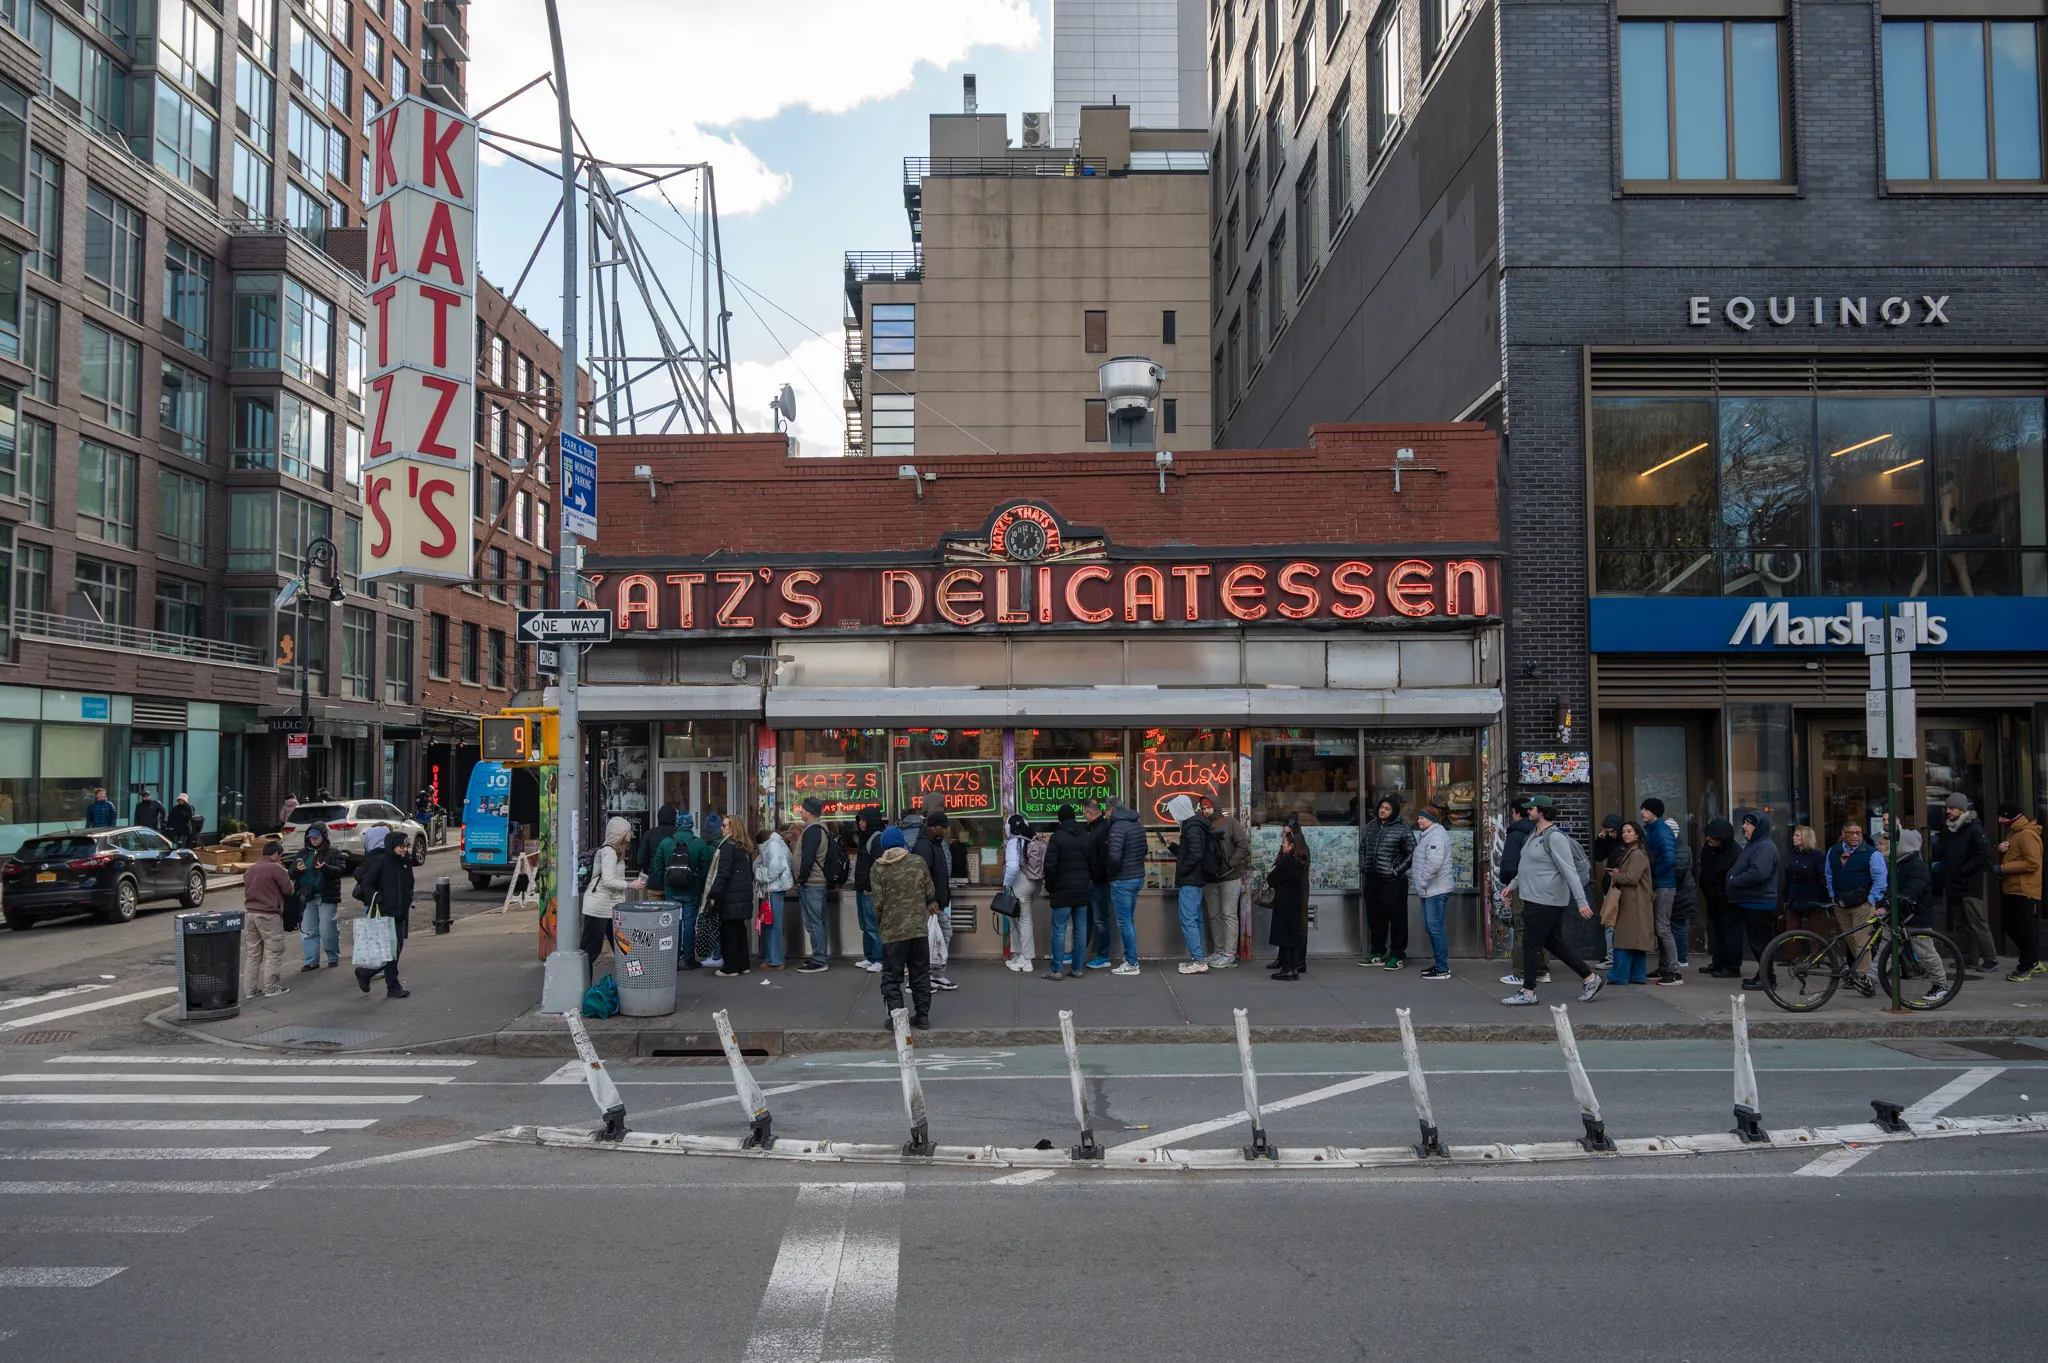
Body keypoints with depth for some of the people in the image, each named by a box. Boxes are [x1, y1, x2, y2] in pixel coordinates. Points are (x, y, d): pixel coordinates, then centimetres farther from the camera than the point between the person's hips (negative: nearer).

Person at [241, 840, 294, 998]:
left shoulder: (251, 869, 13)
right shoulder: (276, 868, -10)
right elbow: (288, 889, -8)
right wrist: (285, 875, 9)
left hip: (250, 913, 7)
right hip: (269, 915, -7)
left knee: (252, 954, 11)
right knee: (274, 953, 0)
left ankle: (250, 989, 13)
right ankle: (271, 988, -1)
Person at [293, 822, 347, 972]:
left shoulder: (334, 852, -1)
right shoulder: (303, 852, 12)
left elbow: (340, 869, -14)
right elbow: (292, 871, 9)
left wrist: (325, 868, -32)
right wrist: (297, 869, -15)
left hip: (327, 897, -4)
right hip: (307, 897, 4)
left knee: (328, 930, -1)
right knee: (308, 930, 6)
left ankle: (334, 958, 14)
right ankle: (310, 961, 13)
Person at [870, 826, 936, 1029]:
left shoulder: (878, 869, -7)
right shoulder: (919, 862, -1)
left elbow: (878, 903, -8)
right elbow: (930, 893, 4)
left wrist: (880, 921, 13)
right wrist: (929, 905, 28)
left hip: (892, 931, -3)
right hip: (919, 928, 3)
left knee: (892, 978, 6)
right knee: (920, 975, 14)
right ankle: (922, 1016, 17)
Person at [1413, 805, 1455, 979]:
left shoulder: (1436, 836, -16)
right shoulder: (1428, 834, 18)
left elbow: (1434, 863, -27)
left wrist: (1422, 882, -19)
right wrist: (1421, 885, 18)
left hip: (1436, 890, -11)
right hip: (1429, 890, 11)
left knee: (1435, 928, -8)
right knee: (1430, 927, 15)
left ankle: (1442, 969, -5)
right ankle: (1439, 964, 24)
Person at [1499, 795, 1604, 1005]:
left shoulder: (1555, 837, -17)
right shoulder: (1535, 835, 14)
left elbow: (1570, 871, -21)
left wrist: (1581, 901, -24)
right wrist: (1514, 884, 27)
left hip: (1546, 901, -10)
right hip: (1535, 899, 10)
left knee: (1531, 943, -4)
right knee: (1554, 943, 15)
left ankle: (1528, 992, 3)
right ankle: (1591, 978, 24)